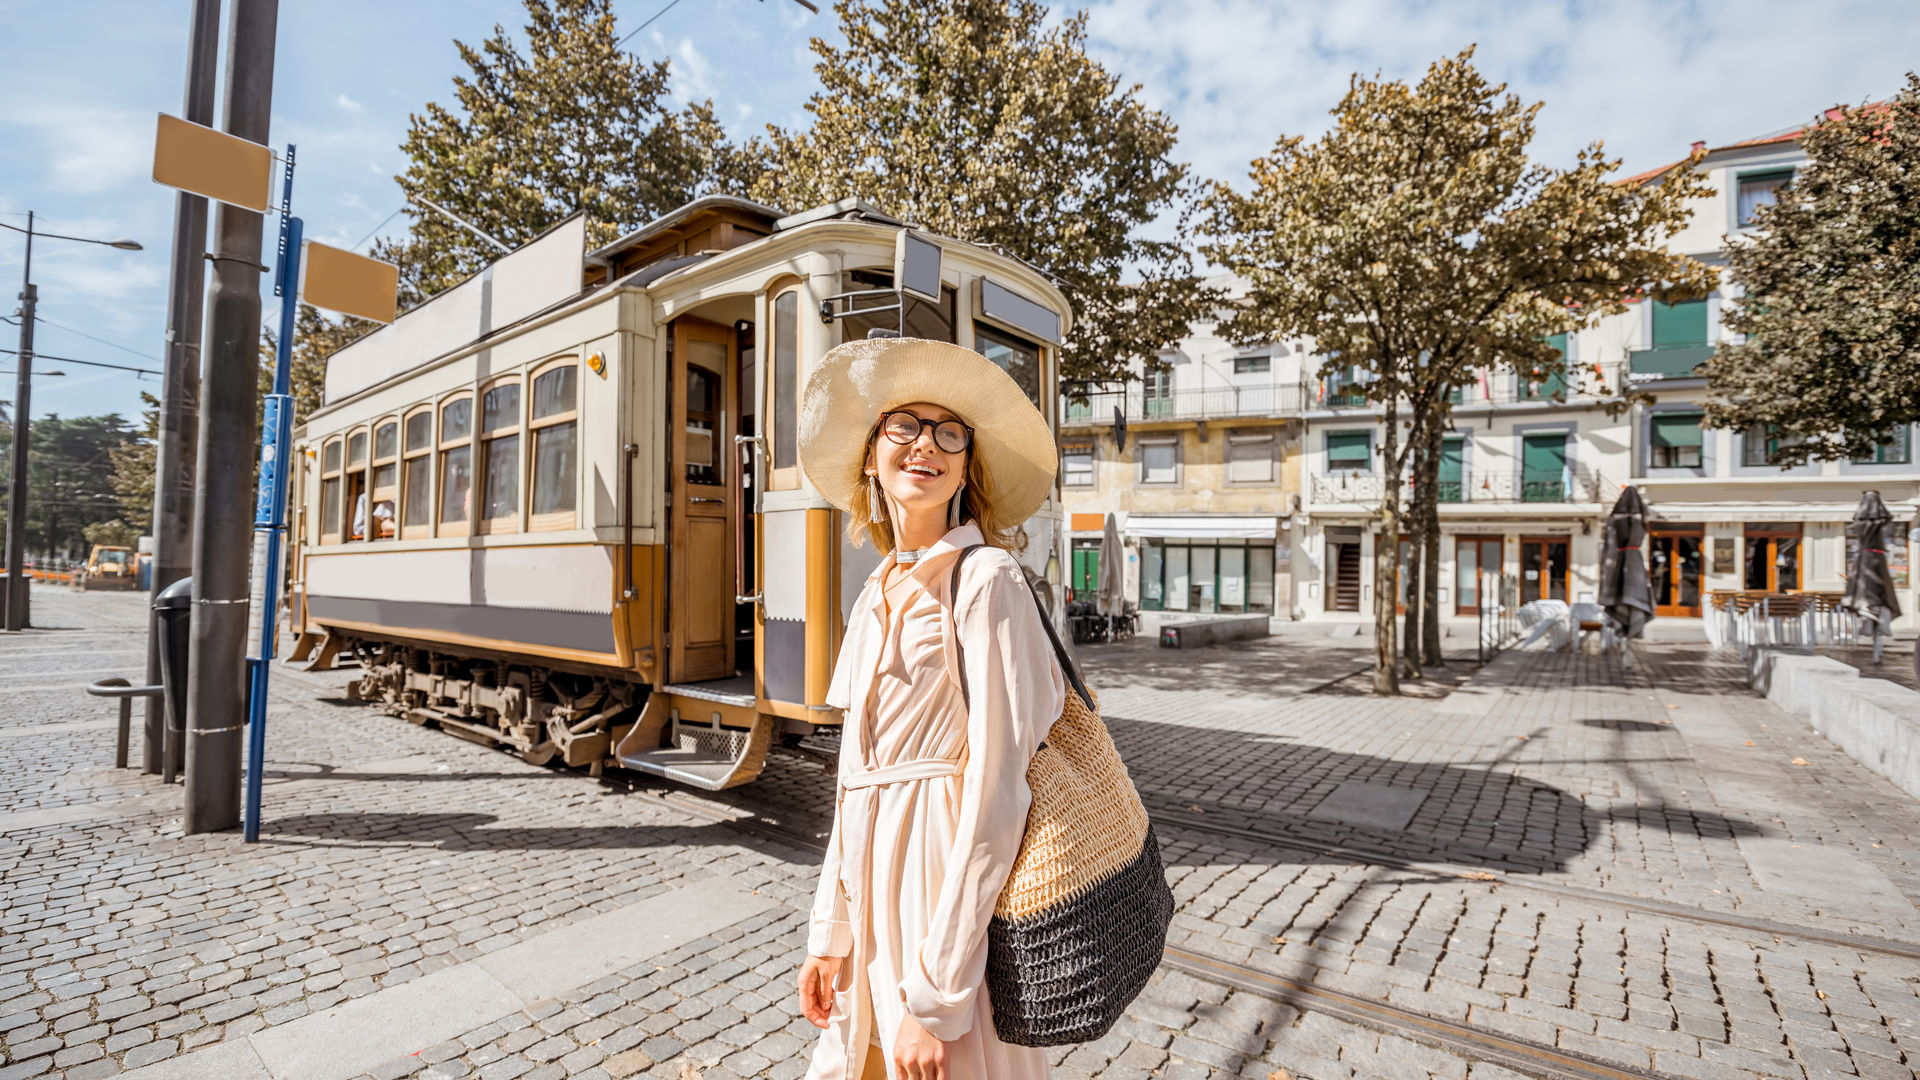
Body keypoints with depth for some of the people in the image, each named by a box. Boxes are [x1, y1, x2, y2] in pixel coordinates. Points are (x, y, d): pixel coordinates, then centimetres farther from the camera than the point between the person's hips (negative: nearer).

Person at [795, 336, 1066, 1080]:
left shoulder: (984, 578, -14)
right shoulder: (879, 592, 9)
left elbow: (996, 787, -19)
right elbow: (859, 775, 10)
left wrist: (936, 993, -17)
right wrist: (831, 934, 8)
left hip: (952, 890, -7)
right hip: (876, 884, 7)